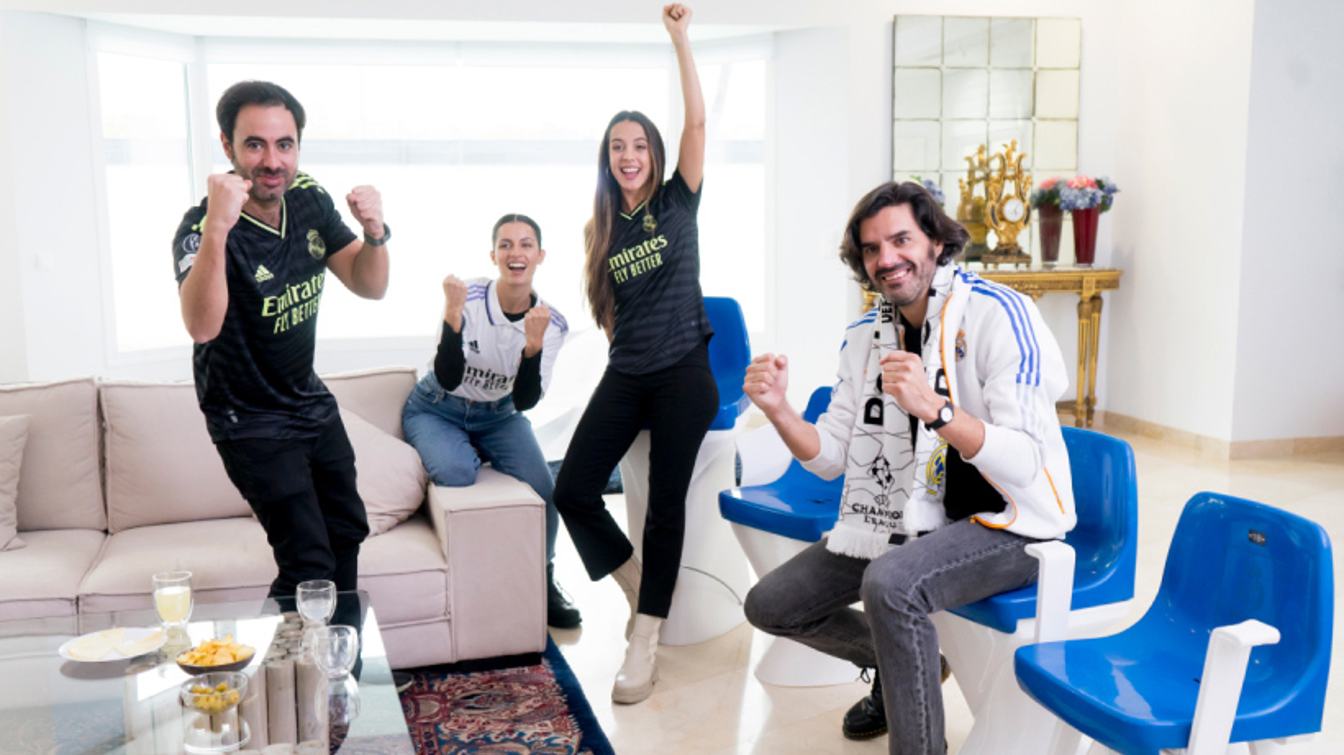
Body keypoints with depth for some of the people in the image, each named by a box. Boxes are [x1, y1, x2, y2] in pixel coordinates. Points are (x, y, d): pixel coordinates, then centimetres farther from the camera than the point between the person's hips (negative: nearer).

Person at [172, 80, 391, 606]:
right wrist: (215, 227, -57)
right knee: (309, 564, -13)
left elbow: (370, 287, -6)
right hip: (250, 421, -7)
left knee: (348, 532, 19)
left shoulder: (309, 200, -8)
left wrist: (374, 232, -26)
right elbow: (202, 326, -45)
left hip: (312, 403, 7)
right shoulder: (202, 226, -27)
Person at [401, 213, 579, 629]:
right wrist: (453, 312, -38)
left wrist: (533, 345, -32)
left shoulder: (551, 323, -13)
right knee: (457, 473, -33)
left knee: (543, 488, -20)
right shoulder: (467, 298, -21)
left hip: (498, 415, 3)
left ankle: (543, 581, 8)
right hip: (437, 411, -3)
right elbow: (448, 380, -26)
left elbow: (524, 402, -17)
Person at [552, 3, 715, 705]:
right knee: (572, 491, -3)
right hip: (625, 376, 4)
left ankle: (644, 644, 5)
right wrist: (629, 356, 7)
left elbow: (697, 122, -12)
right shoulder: (603, 227, 9)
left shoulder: (677, 202, 0)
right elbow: (609, 311, 14)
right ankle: (640, 589, 19)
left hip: (683, 377, -4)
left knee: (665, 504, -2)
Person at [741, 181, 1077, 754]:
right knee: (770, 605, 4)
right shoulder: (865, 335, 5)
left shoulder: (997, 314, -17)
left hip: (1007, 524, -7)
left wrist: (934, 408, -39)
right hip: (916, 518, 8)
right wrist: (778, 410, -13)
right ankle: (900, 670, 29)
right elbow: (831, 457, 5)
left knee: (889, 584, -36)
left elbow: (1025, 465, -25)